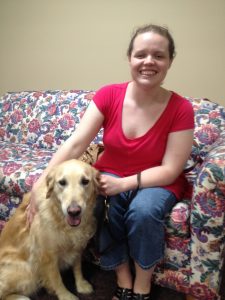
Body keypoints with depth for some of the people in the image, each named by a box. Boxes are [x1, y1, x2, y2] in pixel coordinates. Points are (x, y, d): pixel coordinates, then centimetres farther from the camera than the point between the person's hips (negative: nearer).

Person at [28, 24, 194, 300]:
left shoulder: (180, 109, -17)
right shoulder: (108, 95, -12)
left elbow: (170, 170, -17)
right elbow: (75, 144, -15)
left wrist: (125, 183, -28)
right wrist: (42, 181, -23)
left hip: (156, 182, -1)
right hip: (110, 175, 2)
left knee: (143, 211, -32)